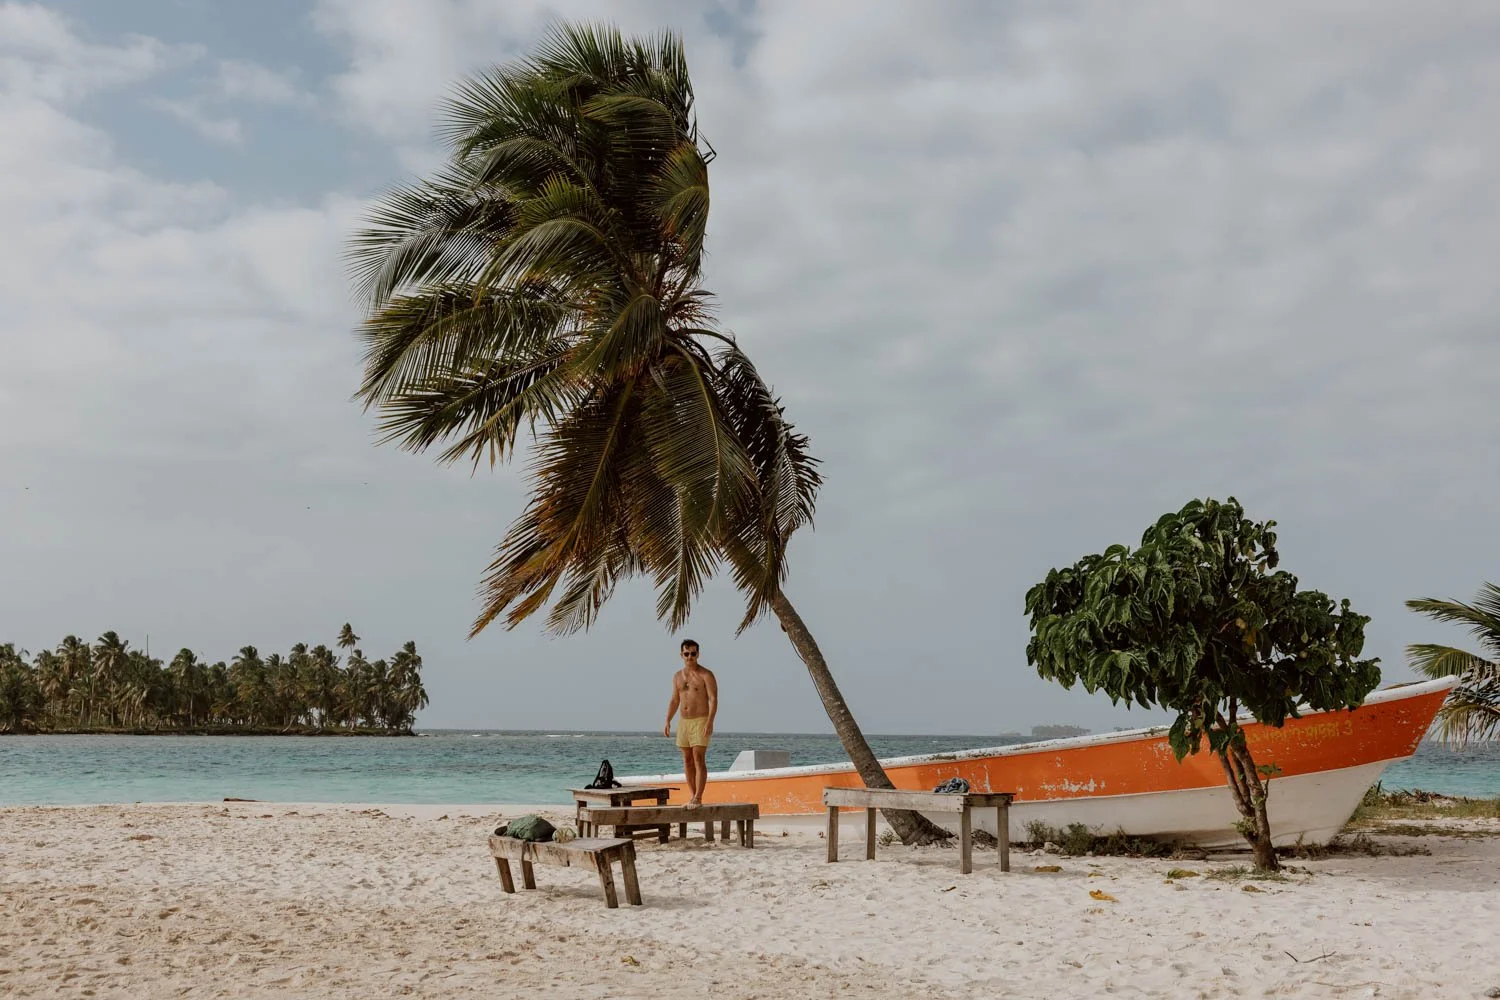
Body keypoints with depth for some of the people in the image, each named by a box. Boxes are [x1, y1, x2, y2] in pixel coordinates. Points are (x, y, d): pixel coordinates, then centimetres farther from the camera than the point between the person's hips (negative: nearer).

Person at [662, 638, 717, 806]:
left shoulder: (706, 675, -7)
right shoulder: (677, 676, 12)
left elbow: (713, 699, -13)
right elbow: (674, 701, 17)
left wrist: (710, 722, -24)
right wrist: (668, 721, 6)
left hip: (701, 721, -6)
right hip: (683, 722, 6)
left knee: (699, 759, -12)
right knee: (687, 760, 7)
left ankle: (698, 798, -15)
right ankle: (693, 796, 13)